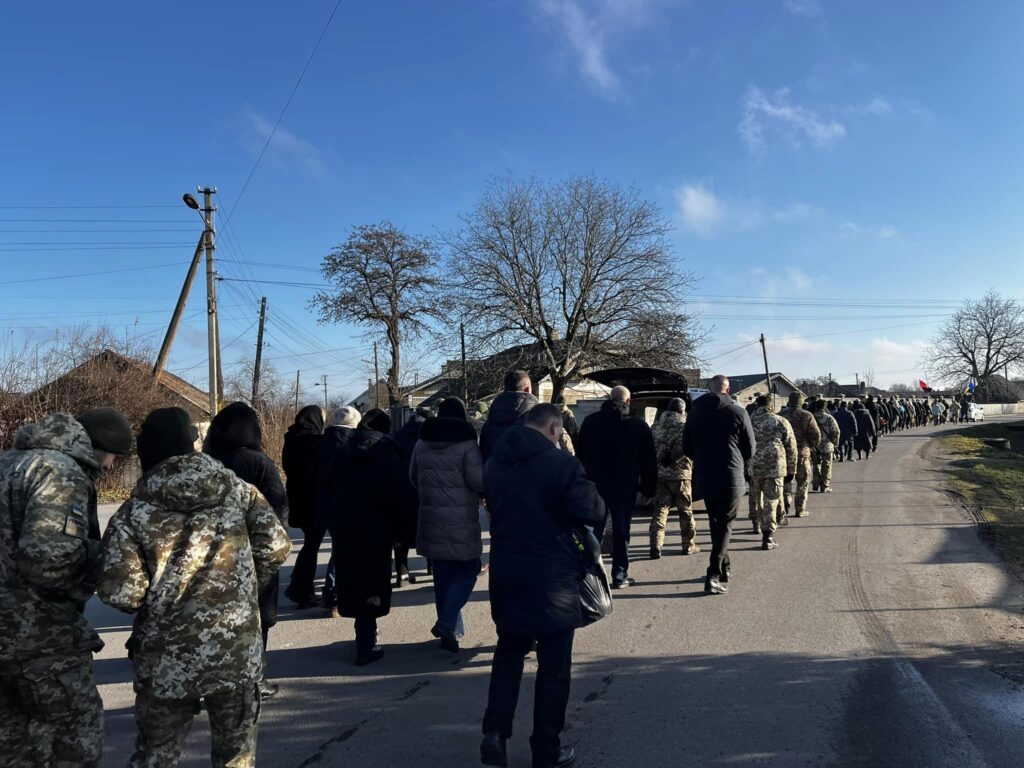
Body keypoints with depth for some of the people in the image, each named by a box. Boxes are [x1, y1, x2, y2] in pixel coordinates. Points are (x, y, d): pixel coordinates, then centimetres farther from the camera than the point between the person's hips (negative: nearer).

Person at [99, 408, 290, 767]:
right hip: (237, 650, 1)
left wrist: (154, 603, 9)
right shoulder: (237, 489, -1)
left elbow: (119, 592, -13)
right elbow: (276, 546, -5)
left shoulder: (134, 511, -5)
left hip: (166, 657, 0)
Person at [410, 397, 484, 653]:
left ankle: (450, 627, 23)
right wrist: (479, 493, 6)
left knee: (443, 573, 14)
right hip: (461, 519, -5)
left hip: (431, 516, 5)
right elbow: (478, 481, -15)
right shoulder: (467, 443, -11)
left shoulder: (422, 443, 6)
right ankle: (447, 624, -8)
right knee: (467, 570, 6)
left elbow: (413, 478, 15)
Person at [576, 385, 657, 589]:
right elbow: (649, 461, -1)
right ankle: (620, 575, 9)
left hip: (594, 484, 2)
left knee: (594, 528, 9)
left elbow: (579, 455, 7)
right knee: (621, 530, 6)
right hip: (625, 486, -2)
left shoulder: (590, 421, 3)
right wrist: (649, 489, 5)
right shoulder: (638, 425, -2)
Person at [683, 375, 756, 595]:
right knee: (724, 525, 3)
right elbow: (750, 448, -1)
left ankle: (724, 567, 27)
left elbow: (687, 447, 7)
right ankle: (714, 575, -6)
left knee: (716, 523, 19)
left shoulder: (695, 412, 2)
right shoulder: (737, 412, -8)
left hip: (704, 478, 4)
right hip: (730, 479, -3)